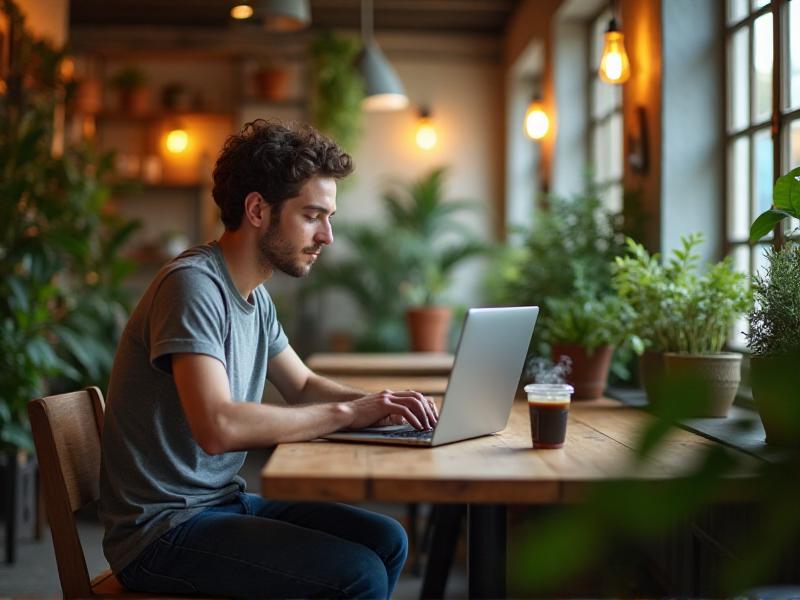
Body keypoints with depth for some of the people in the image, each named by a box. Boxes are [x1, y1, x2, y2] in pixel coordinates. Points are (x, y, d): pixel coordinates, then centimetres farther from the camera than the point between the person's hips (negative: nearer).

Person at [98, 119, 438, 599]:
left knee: (387, 540, 3)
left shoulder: (254, 295, 9)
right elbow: (218, 427, -32)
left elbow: (302, 384, 22)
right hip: (163, 528, -9)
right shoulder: (193, 284, -20)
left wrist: (378, 405, 2)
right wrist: (345, 413, -21)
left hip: (226, 501, 9)